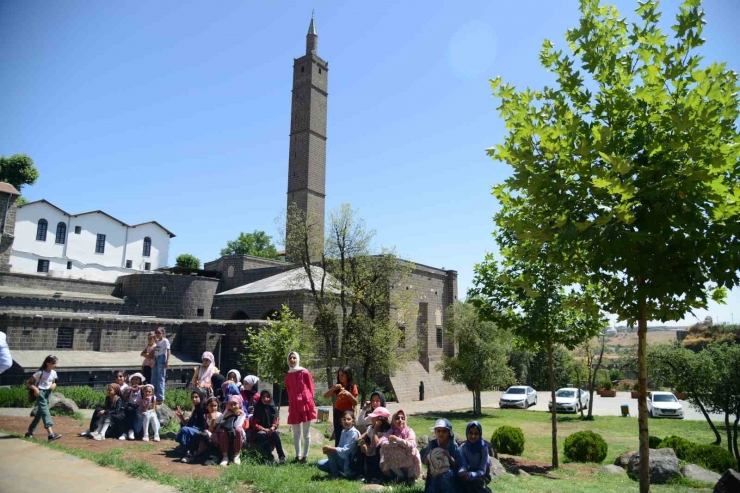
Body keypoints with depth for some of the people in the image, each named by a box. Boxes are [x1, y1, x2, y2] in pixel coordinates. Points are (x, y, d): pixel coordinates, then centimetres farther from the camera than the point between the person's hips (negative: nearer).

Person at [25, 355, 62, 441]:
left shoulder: (53, 373, 3)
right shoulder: (40, 372, -15)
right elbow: (28, 382, -9)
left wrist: (54, 385, -4)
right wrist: (35, 388, -25)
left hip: (48, 393, 7)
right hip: (40, 393, -7)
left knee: (40, 412, 14)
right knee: (45, 411, -18)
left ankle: (30, 432, 32)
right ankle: (51, 434, -30)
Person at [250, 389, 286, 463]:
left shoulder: (273, 408, 6)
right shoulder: (257, 409, 1)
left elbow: (276, 421, 2)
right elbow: (254, 424, -3)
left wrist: (272, 428, -22)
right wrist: (264, 429, -20)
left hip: (270, 431, 1)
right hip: (259, 433, -1)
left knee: (275, 433, -33)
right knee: (263, 435, -36)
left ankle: (281, 456, -36)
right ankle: (270, 457, -33)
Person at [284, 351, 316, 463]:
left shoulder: (305, 372, -2)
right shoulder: (287, 376, 9)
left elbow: (311, 388, 2)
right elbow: (289, 392, 15)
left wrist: (310, 402, 0)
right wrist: (290, 404, 8)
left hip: (305, 403, -4)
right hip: (294, 405, 4)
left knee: (306, 433, 3)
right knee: (296, 433, 6)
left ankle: (305, 455, 9)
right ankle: (298, 455, 14)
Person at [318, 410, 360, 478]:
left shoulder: (354, 433, -19)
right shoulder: (344, 431, 7)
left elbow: (344, 451, -24)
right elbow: (340, 448, 8)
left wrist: (330, 448, -20)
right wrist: (330, 448, -12)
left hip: (349, 463, -8)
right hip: (342, 460, 8)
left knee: (330, 451, -21)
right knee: (320, 464, 0)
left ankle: (336, 475, -6)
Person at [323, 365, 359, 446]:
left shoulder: (353, 387, -6)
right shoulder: (338, 387, 2)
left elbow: (355, 403, -6)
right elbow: (325, 396, -2)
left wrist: (349, 394, -24)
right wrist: (333, 388, -17)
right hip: (338, 413, 3)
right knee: (338, 437, 2)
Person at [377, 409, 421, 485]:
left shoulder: (409, 431, -8)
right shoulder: (390, 432, -2)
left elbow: (412, 445, -26)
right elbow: (383, 443, -21)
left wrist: (397, 439, -29)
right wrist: (403, 443, -26)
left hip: (409, 464, -2)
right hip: (396, 464, 3)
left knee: (412, 451, -28)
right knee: (384, 450, -18)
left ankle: (411, 477, -5)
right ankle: (401, 476, 0)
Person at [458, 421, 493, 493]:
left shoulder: (483, 447, -20)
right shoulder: (463, 447, -11)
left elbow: (482, 471, -23)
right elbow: (463, 465, -15)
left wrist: (470, 475, -40)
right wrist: (462, 472, -38)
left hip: (482, 475, -3)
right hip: (470, 472, 3)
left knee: (476, 481, -34)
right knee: (462, 479, -28)